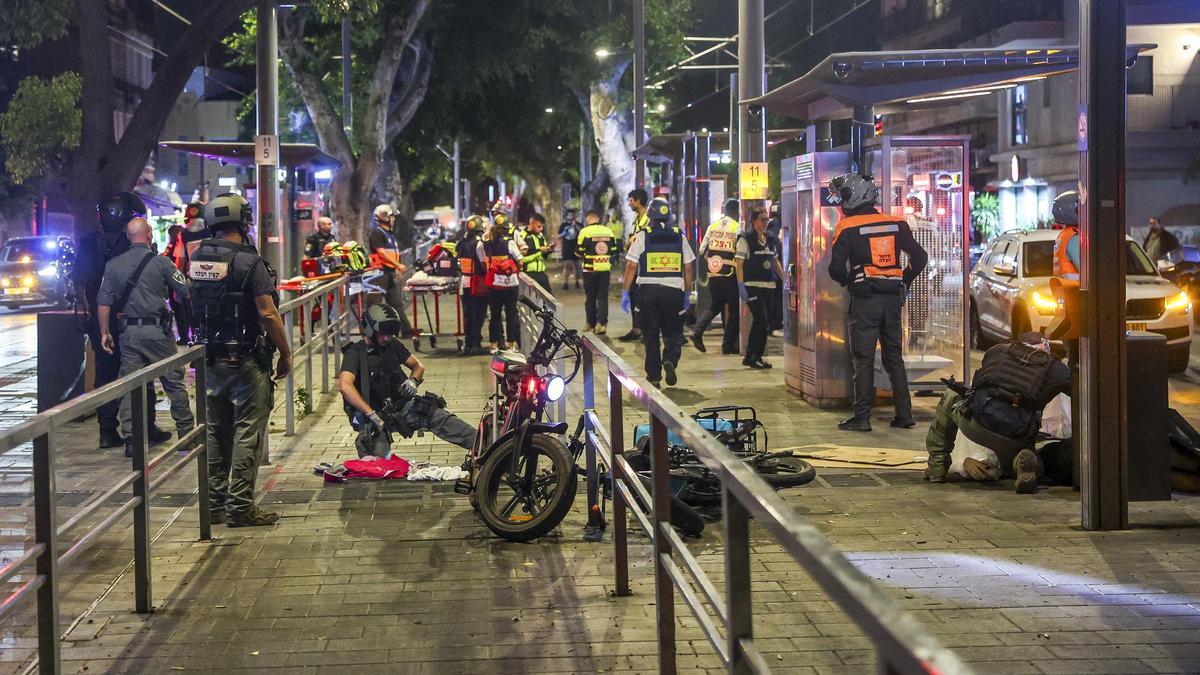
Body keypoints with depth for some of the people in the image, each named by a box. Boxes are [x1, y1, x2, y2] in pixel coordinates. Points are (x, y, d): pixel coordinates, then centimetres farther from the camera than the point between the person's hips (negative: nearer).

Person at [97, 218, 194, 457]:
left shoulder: (113, 265, 4)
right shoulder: (161, 263, -5)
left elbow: (104, 302, 3)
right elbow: (186, 292, -5)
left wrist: (104, 332, 9)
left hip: (128, 331, 3)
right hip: (157, 330, -2)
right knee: (174, 381, 7)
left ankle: (130, 440, 2)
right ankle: (186, 432, 12)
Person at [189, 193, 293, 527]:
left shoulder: (197, 259, 5)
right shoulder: (248, 261, -15)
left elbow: (192, 306, 13)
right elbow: (268, 313, -17)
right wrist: (286, 354, -8)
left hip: (209, 358, 7)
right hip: (245, 361, -6)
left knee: (215, 432, 13)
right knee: (247, 433, -1)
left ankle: (215, 504, 18)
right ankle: (240, 506, 0)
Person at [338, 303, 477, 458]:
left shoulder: (392, 345, 8)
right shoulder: (355, 353, -11)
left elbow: (418, 366, 21)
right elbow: (344, 385, -29)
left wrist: (413, 380, -5)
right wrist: (372, 415, -32)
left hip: (399, 406, 5)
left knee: (439, 418, -18)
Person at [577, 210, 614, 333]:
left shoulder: (585, 232, -8)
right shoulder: (608, 231, 3)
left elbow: (579, 252, -4)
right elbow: (614, 250, 8)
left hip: (590, 269, -2)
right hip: (605, 269, 2)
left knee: (590, 297, 9)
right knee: (603, 297, 5)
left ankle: (591, 323, 15)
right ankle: (602, 323, -7)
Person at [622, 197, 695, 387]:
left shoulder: (643, 236, -1)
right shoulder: (679, 236, 6)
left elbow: (631, 266, -4)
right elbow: (688, 268, 8)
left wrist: (626, 292, 2)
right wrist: (687, 293, 16)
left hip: (648, 291, -1)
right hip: (674, 291, 1)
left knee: (650, 335, 8)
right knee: (673, 332, 11)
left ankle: (654, 376, 9)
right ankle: (670, 360, -16)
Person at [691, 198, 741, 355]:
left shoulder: (712, 226, 8)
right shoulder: (737, 228, -6)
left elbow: (702, 251, 8)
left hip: (713, 273, 5)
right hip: (730, 275, -5)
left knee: (714, 306, 19)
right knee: (733, 309, 6)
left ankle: (697, 330, -3)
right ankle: (729, 345, 5)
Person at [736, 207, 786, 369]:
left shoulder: (772, 241, 14)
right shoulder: (745, 240, -5)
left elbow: (776, 262, 22)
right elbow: (739, 264, -8)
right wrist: (741, 286, -15)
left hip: (769, 286, 7)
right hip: (752, 285, -7)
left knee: (766, 323, 5)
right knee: (760, 319, -14)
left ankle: (758, 356, 14)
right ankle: (750, 357, -6)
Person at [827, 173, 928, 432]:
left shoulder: (847, 228, -8)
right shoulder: (896, 224, 7)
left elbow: (836, 268, -12)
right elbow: (920, 257, 8)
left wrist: (849, 282, 7)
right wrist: (903, 282, 15)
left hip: (864, 301, -4)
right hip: (893, 298, 5)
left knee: (863, 360, -1)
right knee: (894, 357, 12)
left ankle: (862, 417, -2)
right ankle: (904, 414, 12)